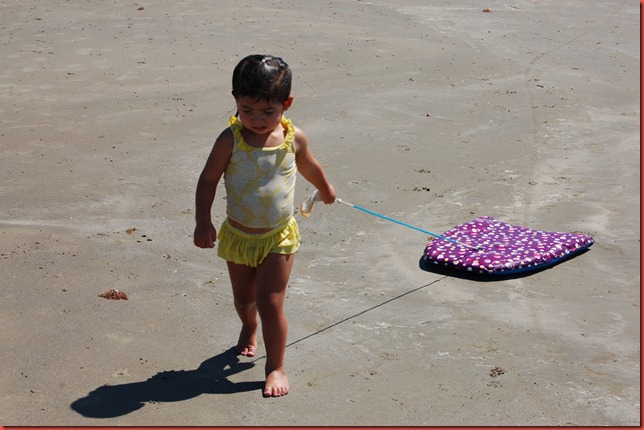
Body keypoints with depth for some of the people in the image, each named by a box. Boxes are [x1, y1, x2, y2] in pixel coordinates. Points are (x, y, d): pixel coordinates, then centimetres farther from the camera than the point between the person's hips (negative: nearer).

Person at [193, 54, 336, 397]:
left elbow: (310, 168, 11)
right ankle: (250, 328, 56)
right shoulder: (230, 140, -17)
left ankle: (276, 366, 11)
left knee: (270, 303, -5)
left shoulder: (294, 138, -11)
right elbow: (208, 180, -8)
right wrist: (203, 222, -16)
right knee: (243, 298, 22)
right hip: (238, 236, 1)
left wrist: (326, 190, 29)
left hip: (278, 237, -1)